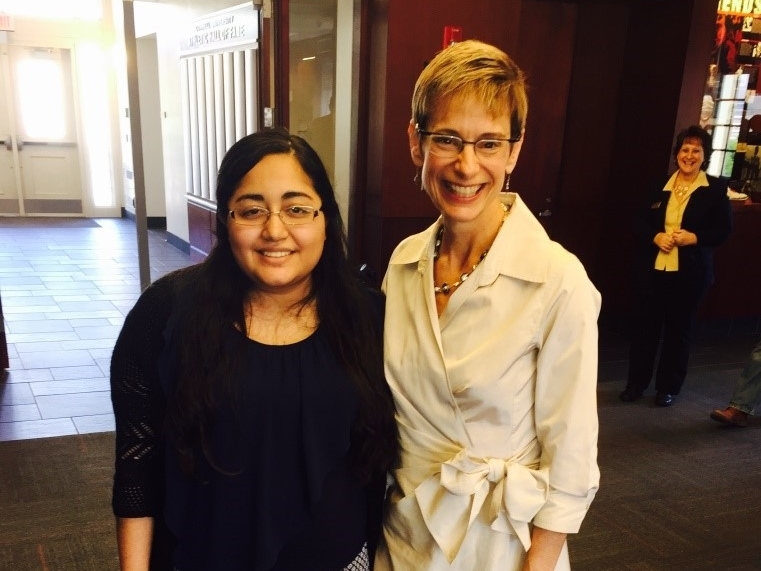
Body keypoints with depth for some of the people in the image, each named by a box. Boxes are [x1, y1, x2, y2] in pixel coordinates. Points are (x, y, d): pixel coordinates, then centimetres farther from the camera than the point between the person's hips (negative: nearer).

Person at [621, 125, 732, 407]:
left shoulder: (716, 189, -1)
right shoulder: (660, 185, 6)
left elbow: (723, 230, -3)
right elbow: (640, 222, 6)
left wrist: (694, 237, -18)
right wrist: (656, 236, -13)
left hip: (690, 272, -2)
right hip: (651, 268, 2)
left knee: (679, 329, 8)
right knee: (644, 324, 6)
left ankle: (668, 387, 22)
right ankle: (636, 383, 19)